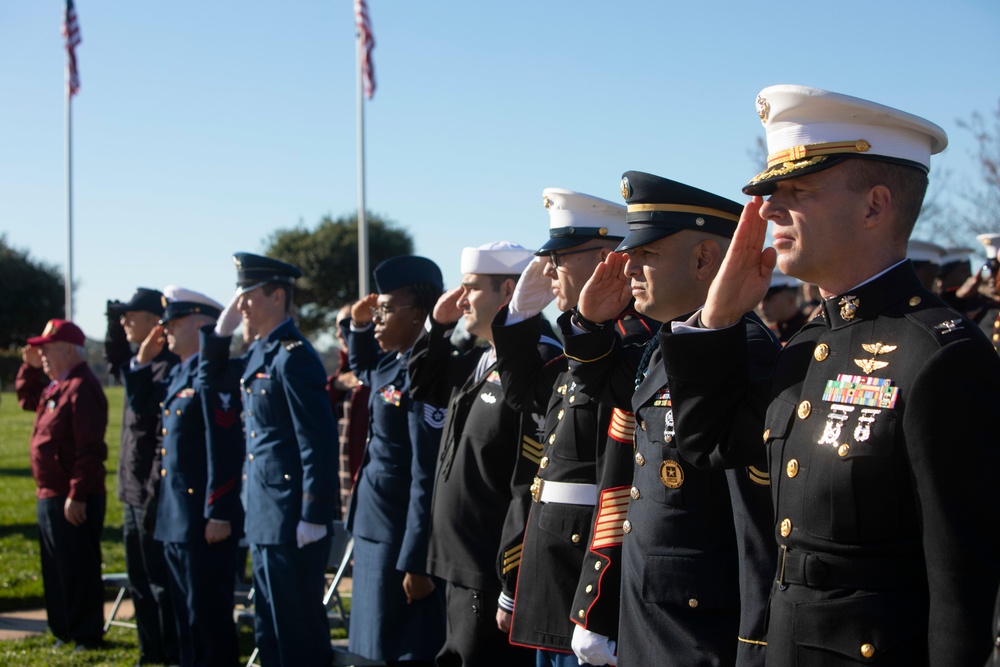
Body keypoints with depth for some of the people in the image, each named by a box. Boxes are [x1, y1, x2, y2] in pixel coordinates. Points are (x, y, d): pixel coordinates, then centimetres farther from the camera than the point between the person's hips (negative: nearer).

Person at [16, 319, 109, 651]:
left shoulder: (81, 389, -19)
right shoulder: (54, 386, 13)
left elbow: (90, 449, -24)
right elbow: (26, 398, 34)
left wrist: (77, 495, -25)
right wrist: (31, 367, 16)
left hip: (73, 500, -10)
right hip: (50, 495, 10)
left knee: (78, 570, -2)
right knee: (55, 569, 16)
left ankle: (88, 636, 6)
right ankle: (64, 631, 26)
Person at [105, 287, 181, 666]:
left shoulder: (166, 369, -18)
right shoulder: (140, 365, 10)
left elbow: (166, 441, -22)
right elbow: (113, 364, 35)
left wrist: (155, 496, -22)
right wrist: (113, 321, 18)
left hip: (151, 495, -10)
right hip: (133, 494, 10)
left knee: (162, 585, -1)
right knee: (140, 585, 16)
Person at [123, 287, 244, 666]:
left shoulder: (215, 373, -17)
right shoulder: (179, 373, 13)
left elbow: (225, 449, -22)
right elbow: (141, 404, 27)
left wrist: (217, 515, -23)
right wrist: (143, 359, 12)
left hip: (205, 519, -10)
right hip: (175, 518, 10)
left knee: (209, 617, -3)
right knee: (186, 612, 17)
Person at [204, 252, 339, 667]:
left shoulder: (293, 356, -16)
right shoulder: (258, 353, 11)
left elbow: (319, 442, -20)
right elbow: (212, 380, 24)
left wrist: (314, 518, -22)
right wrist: (222, 329, 8)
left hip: (293, 522, -10)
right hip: (264, 519, 10)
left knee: (300, 632, 0)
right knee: (270, 632, 16)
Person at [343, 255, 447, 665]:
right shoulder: (392, 363, 8)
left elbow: (428, 478, -24)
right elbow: (363, 370, 34)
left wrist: (416, 564, -23)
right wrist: (358, 326, 13)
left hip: (403, 539, -10)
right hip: (375, 533, 10)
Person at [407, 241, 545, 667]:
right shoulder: (478, 363, 10)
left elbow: (536, 486, -23)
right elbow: (423, 385, 30)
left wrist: (514, 588, -22)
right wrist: (438, 325, 13)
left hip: (494, 579, -10)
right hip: (462, 570, 10)